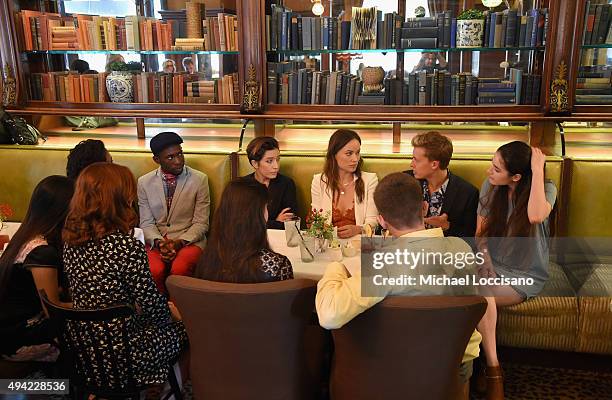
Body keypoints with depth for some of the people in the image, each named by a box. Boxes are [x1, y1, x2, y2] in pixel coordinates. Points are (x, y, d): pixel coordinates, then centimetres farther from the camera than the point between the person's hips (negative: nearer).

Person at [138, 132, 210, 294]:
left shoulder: (199, 179, -1)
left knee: (179, 270, -32)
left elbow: (201, 223, -1)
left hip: (189, 240, -1)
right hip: (156, 241, 2)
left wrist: (180, 242, -16)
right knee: (154, 271, -30)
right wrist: (159, 242, -13)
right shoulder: (144, 182, 5)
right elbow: (147, 223, 6)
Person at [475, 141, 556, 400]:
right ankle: (493, 369, -22)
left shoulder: (546, 189, -10)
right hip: (494, 266, 4)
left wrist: (538, 170, -27)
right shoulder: (490, 187, 0)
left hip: (526, 274, -3)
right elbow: (481, 232, 7)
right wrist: (485, 259, -11)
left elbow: (536, 216, -34)